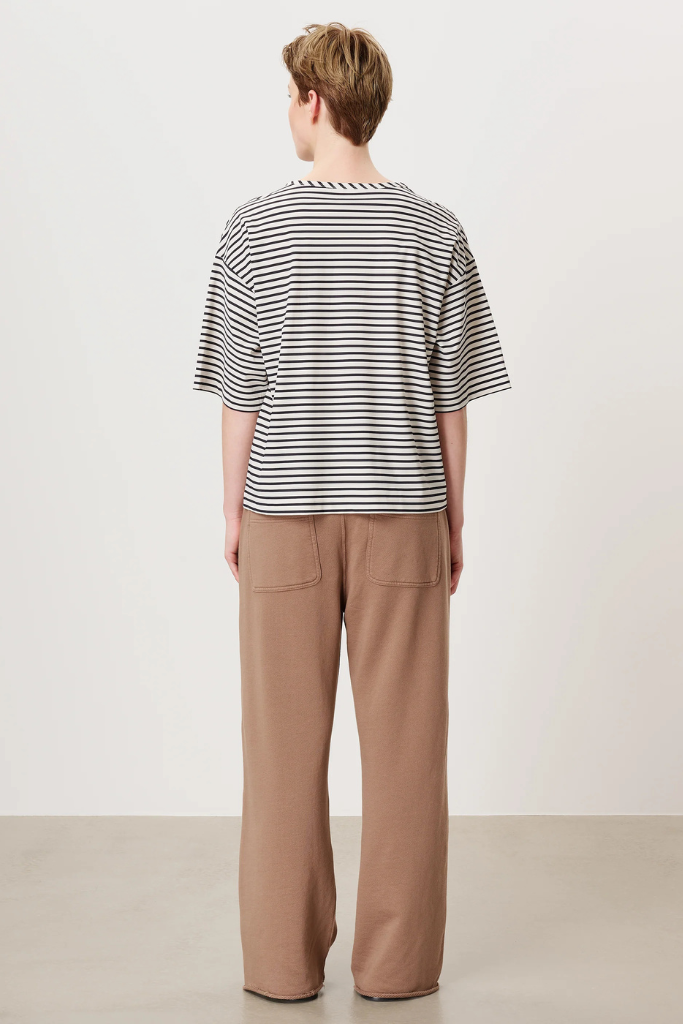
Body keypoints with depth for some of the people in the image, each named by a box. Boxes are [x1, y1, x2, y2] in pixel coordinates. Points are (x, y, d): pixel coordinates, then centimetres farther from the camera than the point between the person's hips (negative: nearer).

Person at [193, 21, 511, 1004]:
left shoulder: (254, 230, -4)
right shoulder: (435, 233, -1)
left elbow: (240, 394, -2)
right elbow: (451, 398, 1)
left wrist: (234, 514, 9)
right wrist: (453, 519, 10)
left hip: (285, 516, 0)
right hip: (401, 515, 1)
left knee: (285, 743, 7)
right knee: (403, 742, 7)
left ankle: (284, 962, 16)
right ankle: (398, 963, 14)